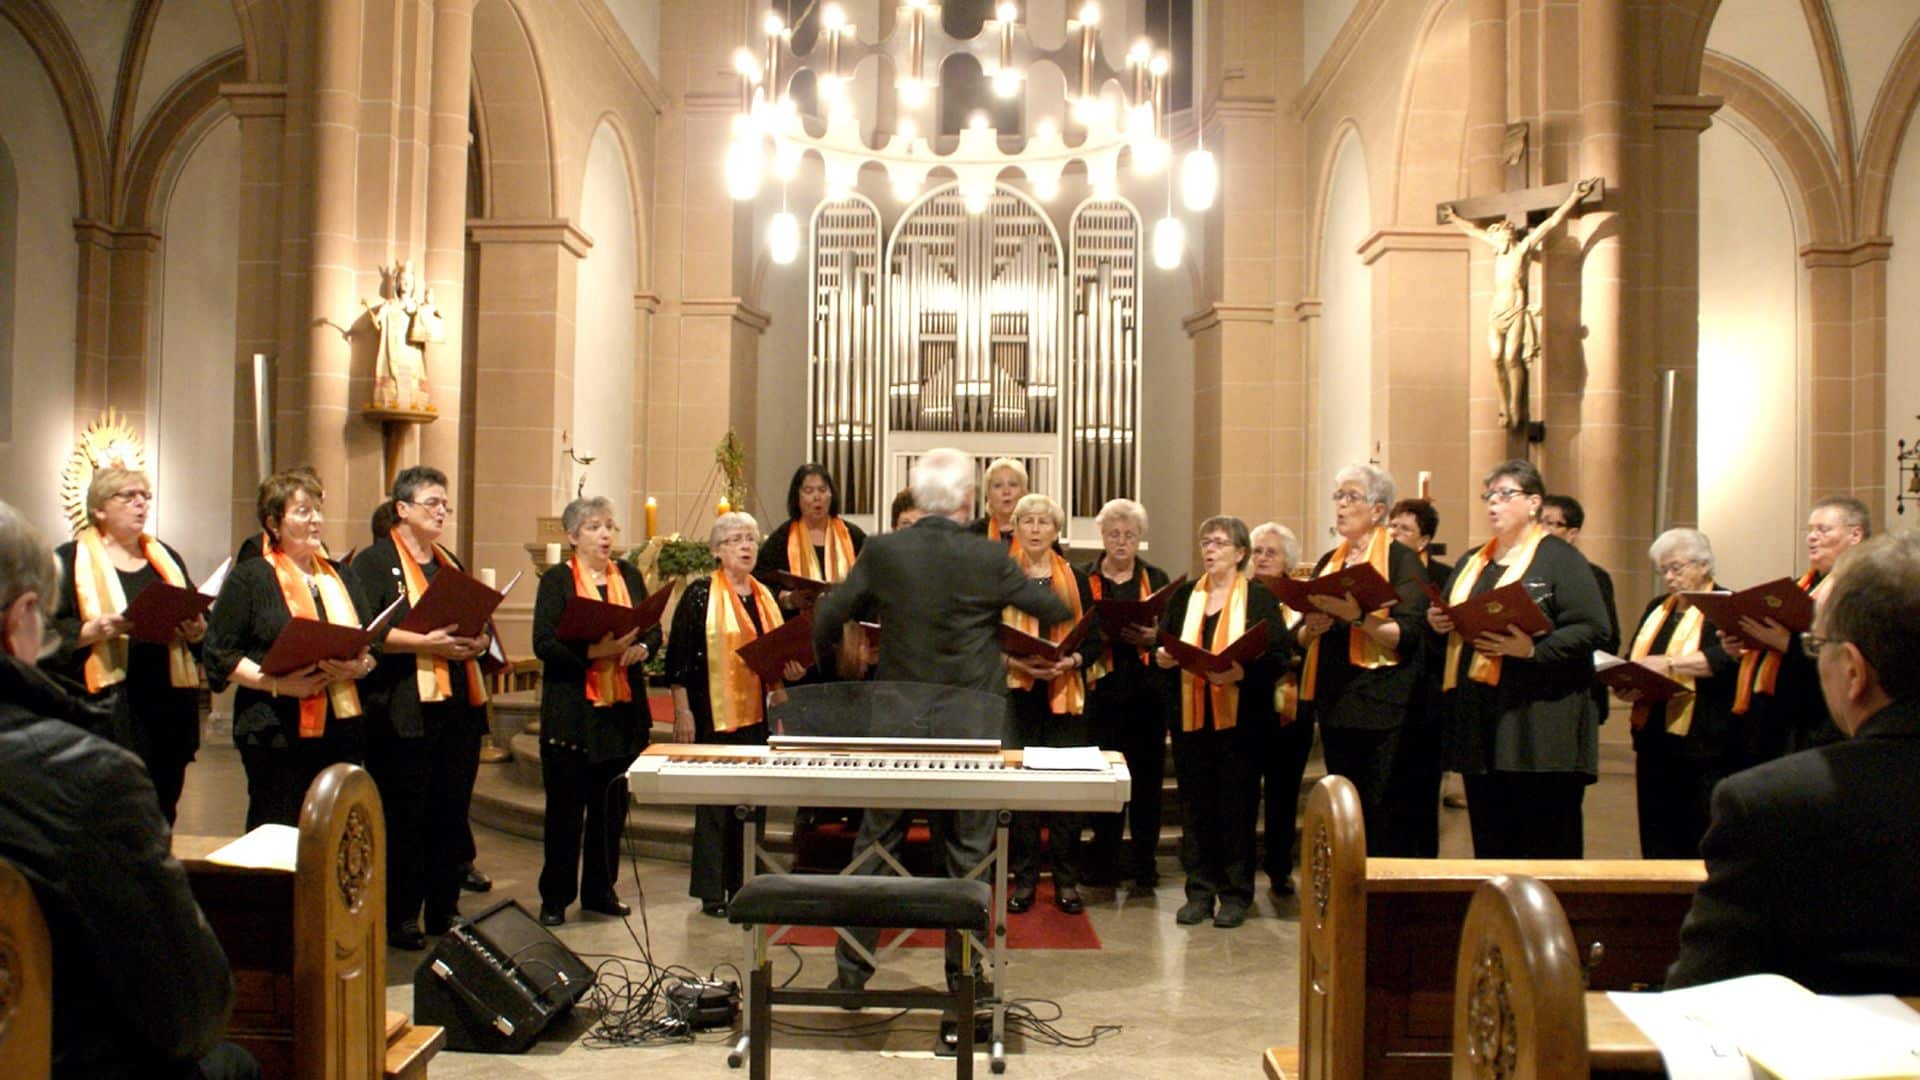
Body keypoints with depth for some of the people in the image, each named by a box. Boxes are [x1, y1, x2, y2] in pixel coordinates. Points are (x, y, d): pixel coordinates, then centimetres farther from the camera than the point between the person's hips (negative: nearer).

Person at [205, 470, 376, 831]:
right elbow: (219, 654, -5)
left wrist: (362, 666, -5)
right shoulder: (249, 578, 1)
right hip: (278, 733, -5)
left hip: (342, 730, 5)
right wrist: (277, 683, -18)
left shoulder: (338, 576, 17)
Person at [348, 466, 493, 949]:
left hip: (458, 709, 6)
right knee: (404, 818, -1)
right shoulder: (374, 562, -1)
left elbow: (479, 622, 20)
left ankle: (445, 910, 20)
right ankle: (399, 919, 10)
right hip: (403, 713, -6)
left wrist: (479, 641, -2)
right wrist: (425, 643, -21)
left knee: (452, 813, 10)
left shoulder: (450, 564, 20)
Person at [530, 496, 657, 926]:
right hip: (571, 712, -4)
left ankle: (601, 890, 23)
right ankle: (555, 897, 14)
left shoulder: (628, 575, 11)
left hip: (623, 709, 4)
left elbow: (654, 630, 8)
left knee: (612, 805, 10)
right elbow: (544, 644, -12)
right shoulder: (557, 580, -2)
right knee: (565, 806, 3)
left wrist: (641, 648, -13)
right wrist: (595, 651, -23)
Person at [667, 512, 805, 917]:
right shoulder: (700, 594, -5)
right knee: (713, 803, 0)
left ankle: (745, 887, 20)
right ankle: (711, 892, 8)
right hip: (714, 715, -6)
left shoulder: (765, 596, 14)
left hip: (757, 715, 6)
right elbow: (679, 656, -8)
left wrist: (791, 671, 0)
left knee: (753, 801, 9)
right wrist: (682, 712, -13)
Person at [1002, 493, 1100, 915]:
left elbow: (1093, 640, 7)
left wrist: (1071, 661, -12)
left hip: (1065, 693, 1)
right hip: (1016, 691, -1)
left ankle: (1066, 880, 12)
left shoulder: (1075, 579, 10)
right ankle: (1024, 879, 11)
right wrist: (1015, 661, -15)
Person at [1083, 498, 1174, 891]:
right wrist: (1098, 635, -15)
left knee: (1146, 777, 3)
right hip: (1103, 692, -1)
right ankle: (1103, 862, 11)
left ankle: (1144, 864, 13)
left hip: (1147, 693, 1)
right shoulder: (1084, 579, 7)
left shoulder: (1157, 579, 11)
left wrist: (1152, 638, -14)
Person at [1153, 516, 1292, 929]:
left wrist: (1242, 672, -24)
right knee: (1195, 805, 7)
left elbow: (1278, 658, -8)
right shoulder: (1183, 596, 13)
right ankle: (1200, 891, 16)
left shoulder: (1260, 598, -1)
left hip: (1240, 719, -4)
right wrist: (1162, 658, -8)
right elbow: (1162, 645, 14)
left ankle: (1236, 894, 13)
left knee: (1237, 805, 3)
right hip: (1189, 716, 4)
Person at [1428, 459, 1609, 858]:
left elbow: (1593, 630, -11)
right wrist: (1438, 625, 5)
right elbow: (1452, 623, 27)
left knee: (1547, 851, -2)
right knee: (1489, 847, 11)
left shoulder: (1560, 558, -1)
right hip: (1480, 725, 7)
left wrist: (1534, 650, -24)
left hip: (1540, 728, -6)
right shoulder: (1471, 564, 20)